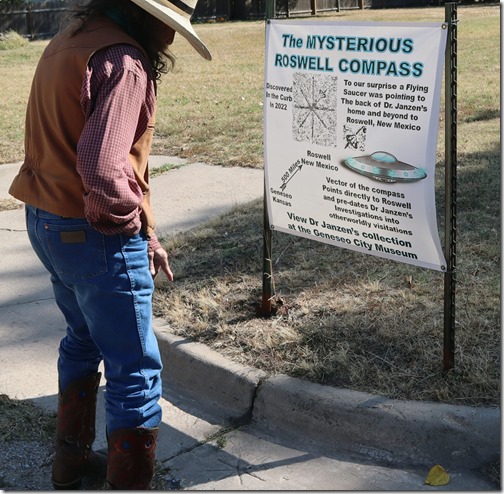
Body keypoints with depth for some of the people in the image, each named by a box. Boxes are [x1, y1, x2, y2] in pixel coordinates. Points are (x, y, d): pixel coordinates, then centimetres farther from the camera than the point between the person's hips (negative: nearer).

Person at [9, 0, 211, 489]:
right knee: (137, 373, 2)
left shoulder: (67, 39, 9)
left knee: (83, 338, 28)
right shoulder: (123, 61, -21)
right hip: (95, 234, -10)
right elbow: (102, 168, -30)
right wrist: (140, 226, -13)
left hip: (46, 222, 10)